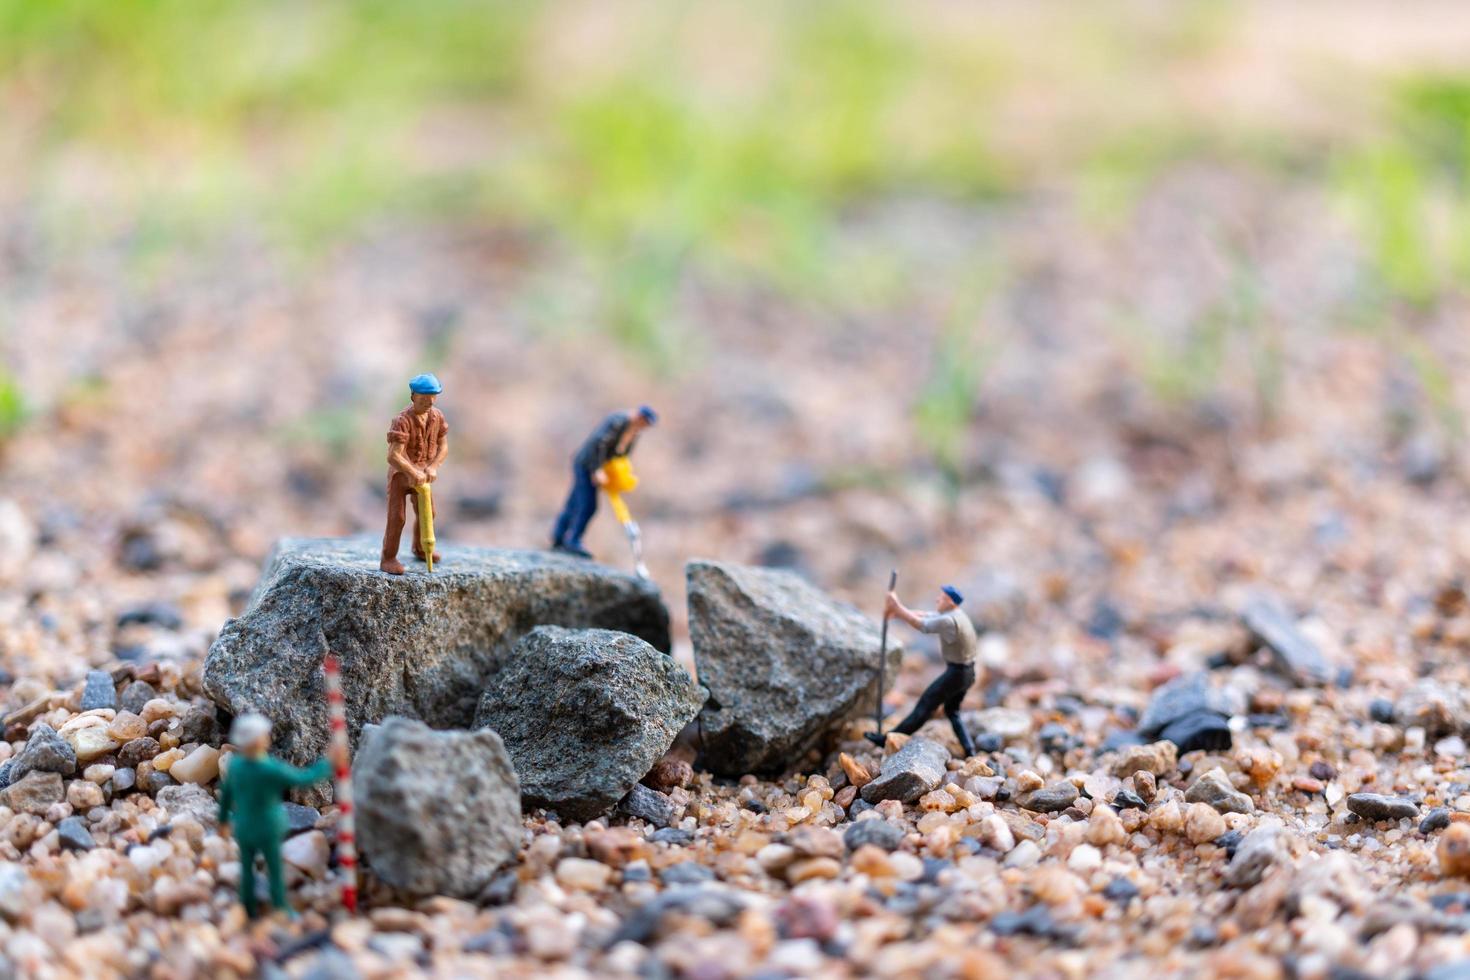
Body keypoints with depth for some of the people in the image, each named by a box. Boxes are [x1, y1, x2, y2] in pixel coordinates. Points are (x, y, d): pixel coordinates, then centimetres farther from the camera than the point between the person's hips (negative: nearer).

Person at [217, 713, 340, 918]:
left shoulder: (235, 764, -15)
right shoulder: (271, 770, -32)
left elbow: (226, 793, 1)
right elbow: (303, 778, -22)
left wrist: (224, 817, 19)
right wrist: (330, 763, -11)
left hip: (243, 829, 4)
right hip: (268, 830, -4)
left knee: (247, 868, 21)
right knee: (275, 870, 16)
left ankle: (248, 911, 35)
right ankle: (281, 913, 31)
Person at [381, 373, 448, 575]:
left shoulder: (437, 416, -8)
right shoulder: (402, 421, -29)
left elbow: (443, 447, -2)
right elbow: (394, 456, -33)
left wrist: (433, 467, -18)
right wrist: (413, 473, -40)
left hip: (422, 473, 7)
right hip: (400, 473, -6)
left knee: (427, 513, 19)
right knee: (397, 517, -10)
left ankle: (420, 549, 43)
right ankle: (388, 559, 1)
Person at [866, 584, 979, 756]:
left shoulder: (949, 621, -23)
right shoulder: (954, 615, 9)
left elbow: (919, 624, -20)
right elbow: (923, 616, 7)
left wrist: (897, 605, -15)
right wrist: (896, 611, -2)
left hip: (956, 673, -10)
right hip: (967, 672, 10)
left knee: (925, 705, -5)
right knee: (952, 711, 21)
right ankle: (969, 750, 12)